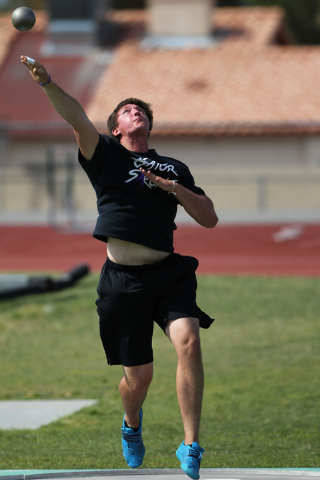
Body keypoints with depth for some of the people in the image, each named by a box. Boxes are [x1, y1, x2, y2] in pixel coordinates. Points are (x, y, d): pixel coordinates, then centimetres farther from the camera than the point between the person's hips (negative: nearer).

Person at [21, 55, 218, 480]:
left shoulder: (175, 169, 17)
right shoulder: (105, 155, 10)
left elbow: (209, 219, 13)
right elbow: (77, 118, -9)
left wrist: (174, 188, -3)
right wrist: (47, 83, -26)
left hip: (168, 273, 1)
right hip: (122, 281, -1)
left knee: (188, 342, -24)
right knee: (138, 376, 2)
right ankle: (132, 424, 39)